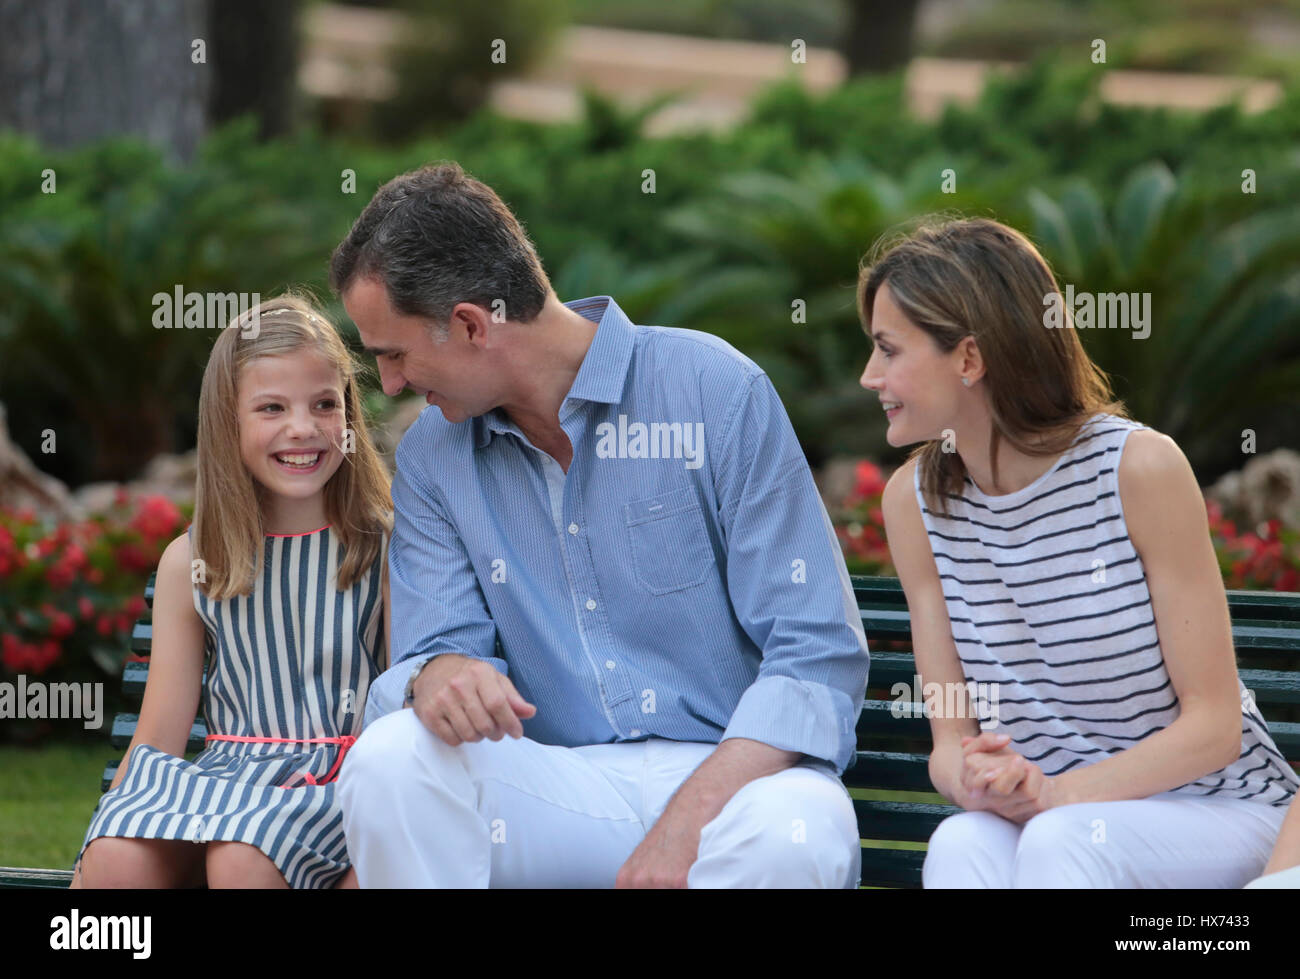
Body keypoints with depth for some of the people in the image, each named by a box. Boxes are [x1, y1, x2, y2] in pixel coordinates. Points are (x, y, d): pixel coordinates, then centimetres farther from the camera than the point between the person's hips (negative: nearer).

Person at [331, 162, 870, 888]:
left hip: (733, 773, -4)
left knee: (792, 836, -40)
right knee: (390, 757, -26)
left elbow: (818, 657, -11)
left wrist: (685, 823, -23)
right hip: (563, 787, 4)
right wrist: (441, 677, -21)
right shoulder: (433, 456, 9)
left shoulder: (714, 391, -6)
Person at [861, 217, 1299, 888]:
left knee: (1061, 840, -36)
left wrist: (1054, 794, -25)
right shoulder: (915, 500, 1)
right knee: (960, 844, -32)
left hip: (1220, 812, -3)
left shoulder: (1139, 468, -14)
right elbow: (951, 739, 1)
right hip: (1041, 814, 3)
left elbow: (1212, 724, -12)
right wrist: (981, 785, -24)